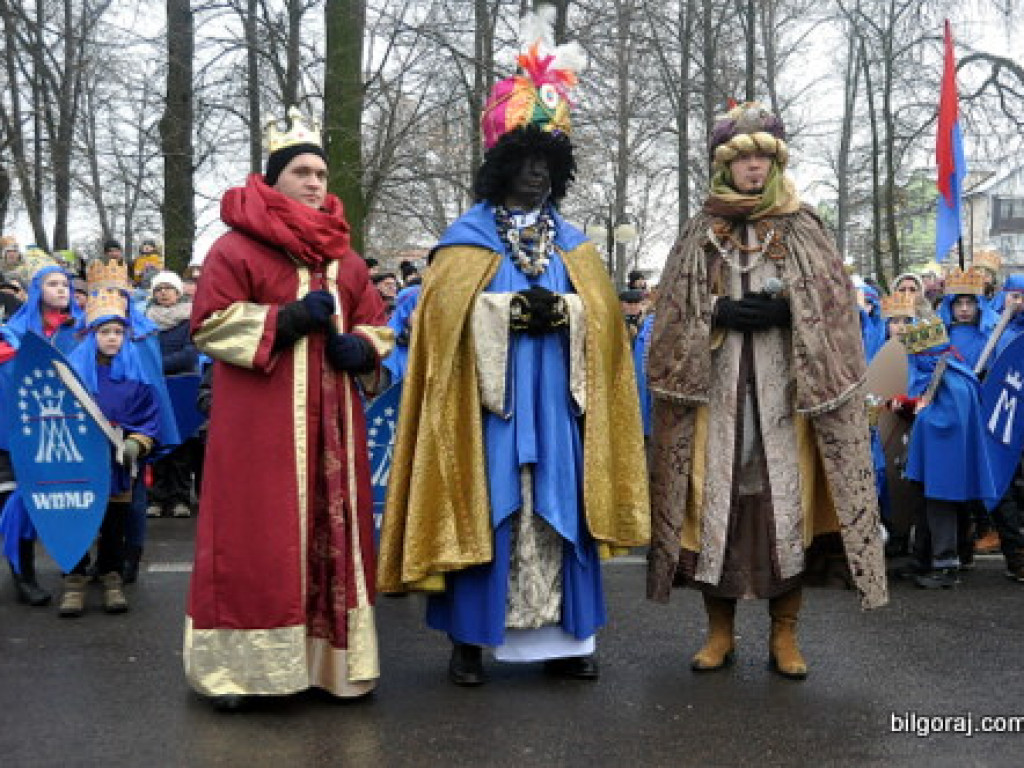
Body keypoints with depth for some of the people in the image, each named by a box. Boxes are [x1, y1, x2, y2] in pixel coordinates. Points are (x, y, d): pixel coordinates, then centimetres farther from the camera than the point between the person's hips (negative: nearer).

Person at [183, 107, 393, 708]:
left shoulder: (345, 257, 16)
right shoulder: (237, 246, -1)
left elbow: (376, 325, 19)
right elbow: (210, 324, -7)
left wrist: (362, 348, -4)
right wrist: (285, 318, -16)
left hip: (332, 418, 6)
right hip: (260, 418, -5)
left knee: (332, 531, 8)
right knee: (257, 537, -4)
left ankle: (332, 657, 18)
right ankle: (240, 665, 7)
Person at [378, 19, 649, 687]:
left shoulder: (574, 244, 15)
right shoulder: (466, 238, 4)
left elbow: (604, 313, 6)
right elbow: (446, 311, -8)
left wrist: (560, 310, -13)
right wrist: (513, 309, -18)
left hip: (555, 396, 3)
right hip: (487, 395, -3)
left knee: (558, 509, 4)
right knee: (484, 506, -4)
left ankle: (564, 637, 12)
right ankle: (469, 638, 4)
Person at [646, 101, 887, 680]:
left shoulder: (804, 231, 9)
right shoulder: (699, 236, 10)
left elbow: (834, 309, 4)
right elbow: (673, 316, 7)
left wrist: (785, 311, -13)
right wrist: (718, 314, -11)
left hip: (787, 391, 0)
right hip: (715, 391, 1)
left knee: (787, 500, -1)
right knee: (715, 500, 1)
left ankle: (785, 635, 11)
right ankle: (721, 632, 13)